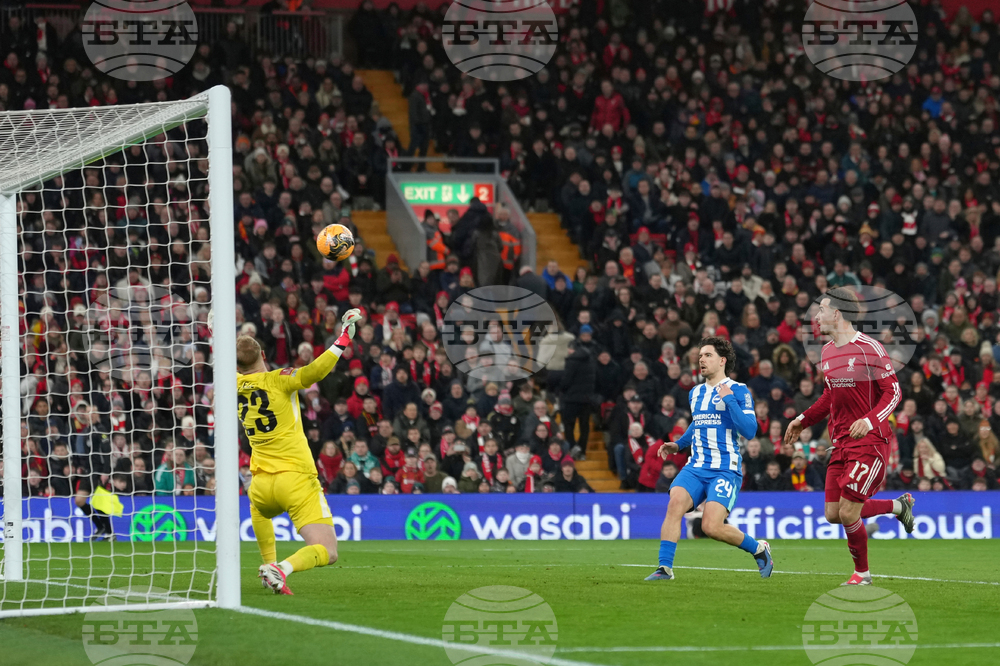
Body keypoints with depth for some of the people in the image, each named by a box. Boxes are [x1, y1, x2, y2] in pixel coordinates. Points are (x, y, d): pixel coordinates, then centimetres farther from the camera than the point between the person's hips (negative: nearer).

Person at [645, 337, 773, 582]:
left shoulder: (738, 391, -4)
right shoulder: (695, 393, 16)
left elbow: (749, 430, -14)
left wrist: (729, 399, -18)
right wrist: (678, 445, 22)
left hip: (726, 468, -6)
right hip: (696, 467, 6)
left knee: (711, 526, -17)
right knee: (675, 503, -22)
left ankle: (758, 549, 10)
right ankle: (665, 568, -20)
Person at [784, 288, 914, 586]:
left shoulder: (870, 349, -12)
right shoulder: (827, 352, 12)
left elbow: (893, 392, -11)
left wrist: (870, 420, -25)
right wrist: (803, 420, 19)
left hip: (870, 441, -8)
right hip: (841, 443, 8)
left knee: (848, 513, -10)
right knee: (833, 514, 4)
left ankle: (862, 573, 11)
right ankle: (898, 505, 24)